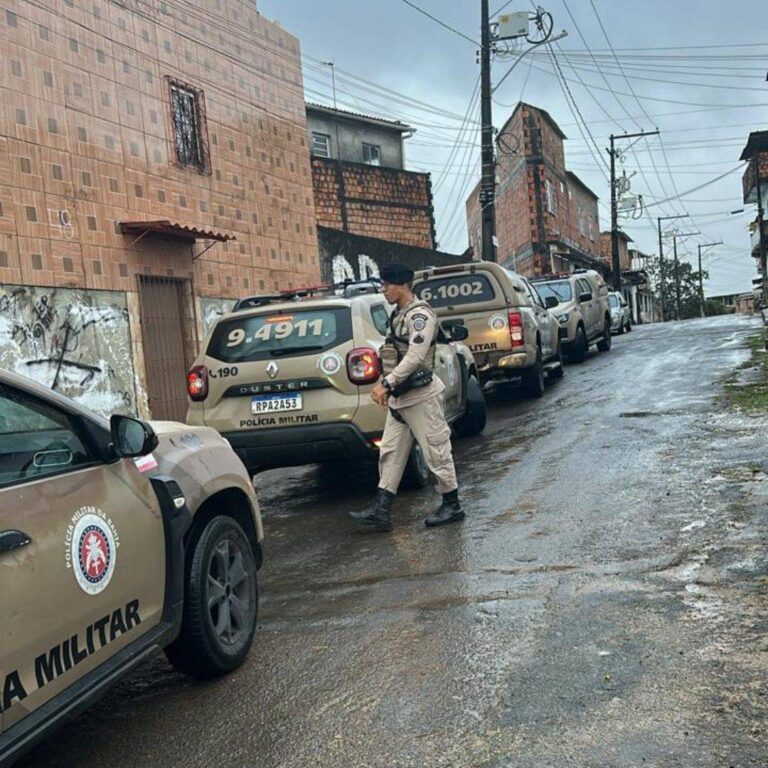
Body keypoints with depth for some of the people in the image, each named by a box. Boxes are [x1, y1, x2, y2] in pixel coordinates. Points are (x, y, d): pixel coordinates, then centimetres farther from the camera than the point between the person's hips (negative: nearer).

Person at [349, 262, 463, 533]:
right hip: (399, 398, 10)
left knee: (436, 451, 0)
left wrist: (387, 384, -27)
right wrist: (384, 385, 12)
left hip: (421, 396, -10)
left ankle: (452, 507, 13)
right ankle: (381, 511, 7)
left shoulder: (420, 315, -14)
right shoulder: (397, 315, 15)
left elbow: (415, 356, -25)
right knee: (390, 453, 6)